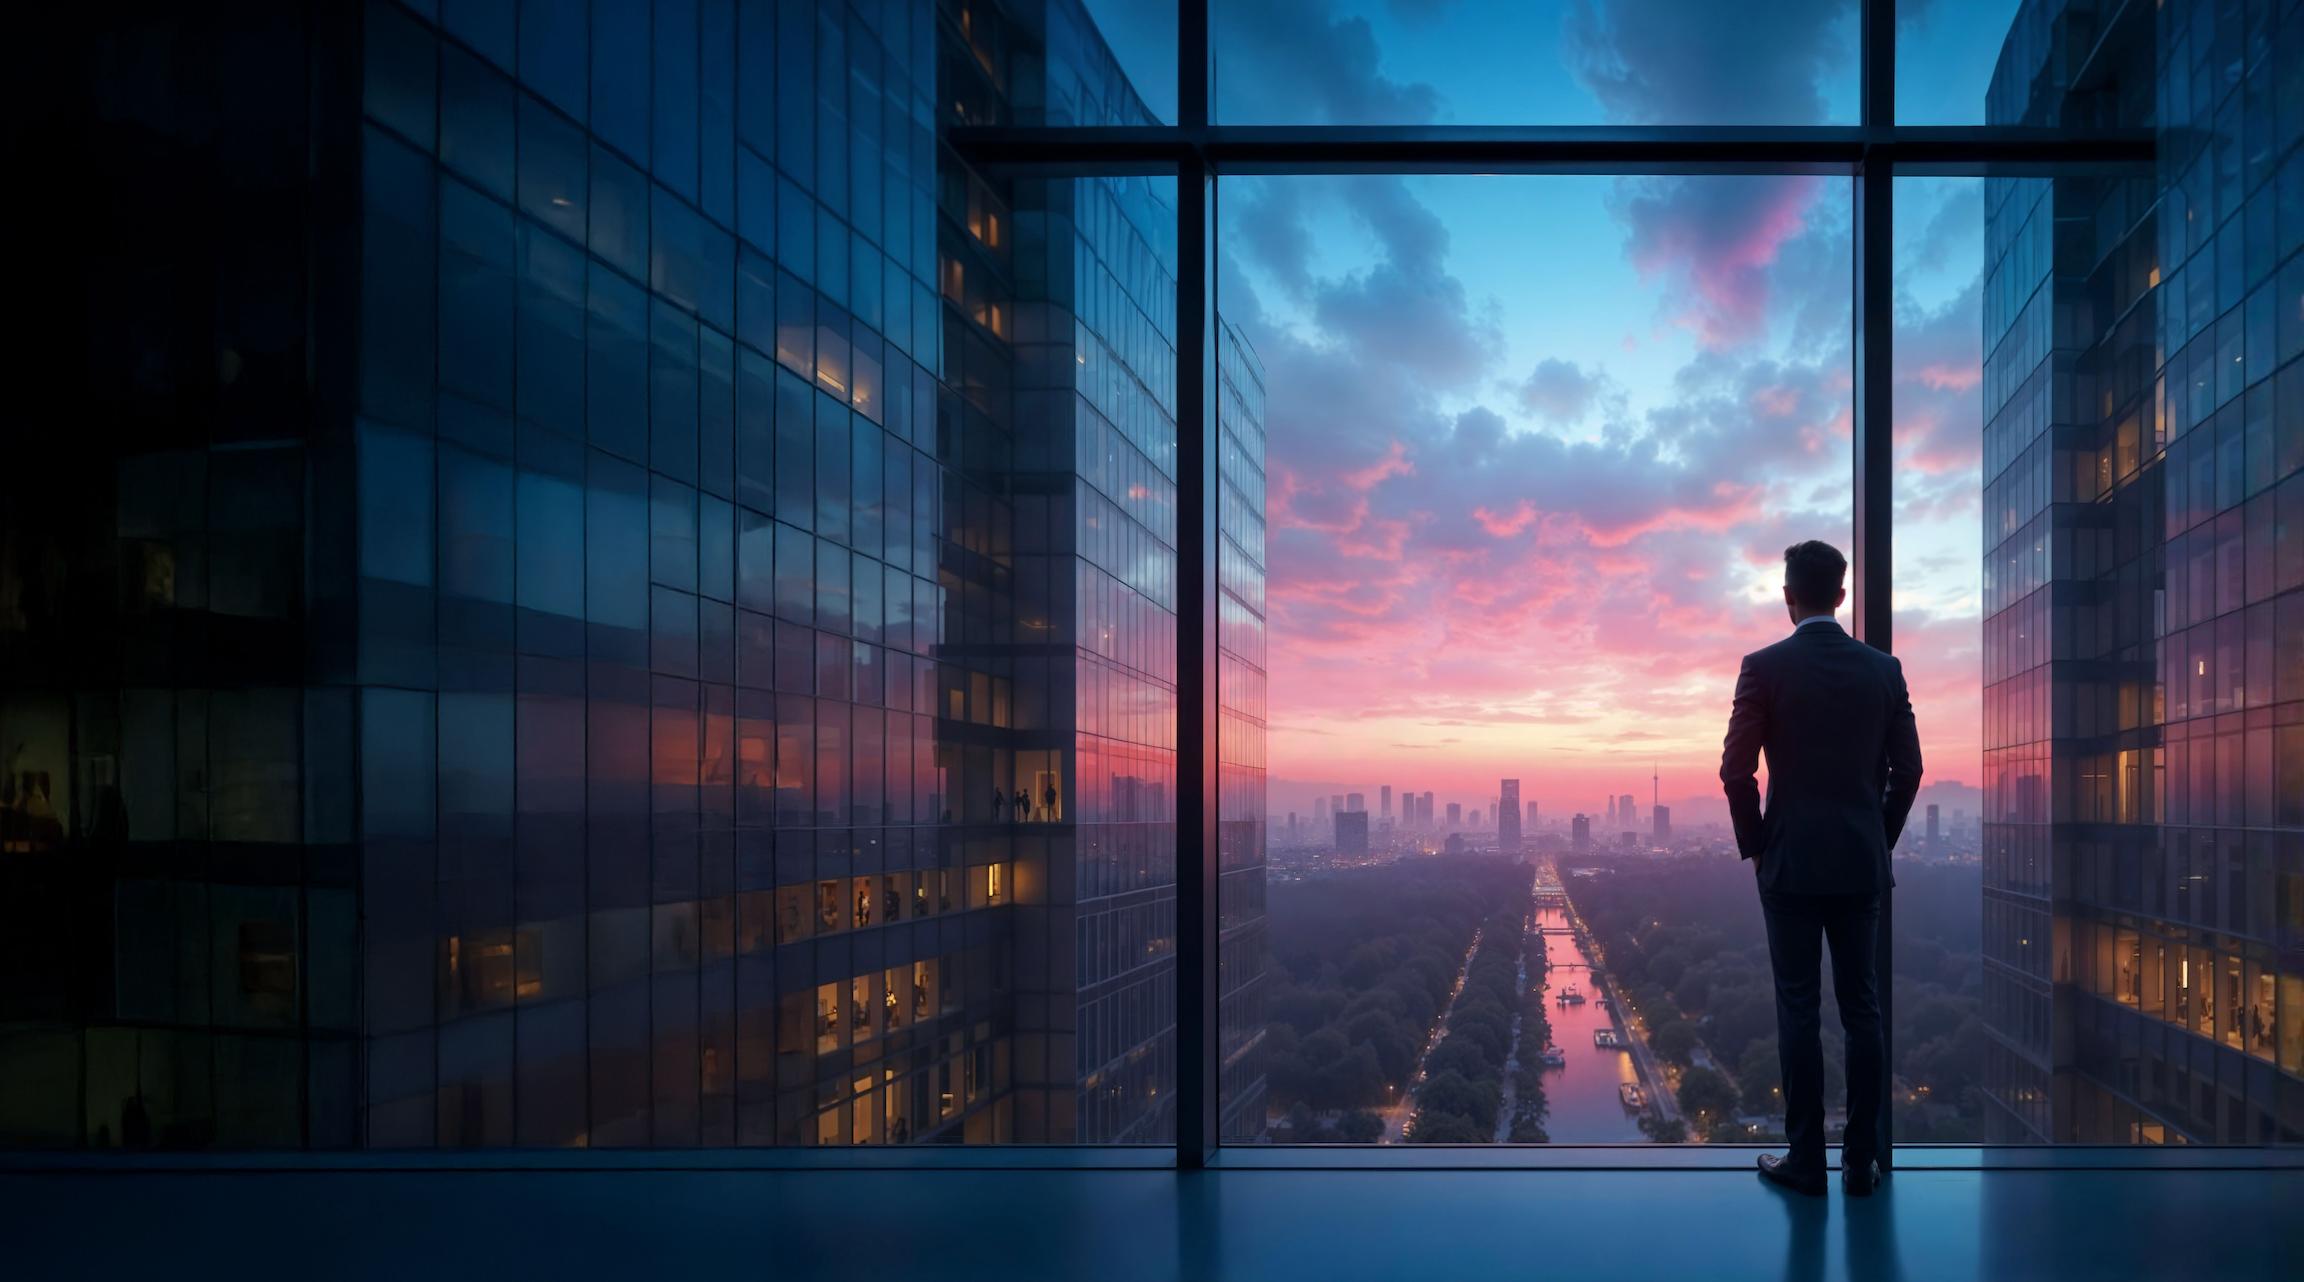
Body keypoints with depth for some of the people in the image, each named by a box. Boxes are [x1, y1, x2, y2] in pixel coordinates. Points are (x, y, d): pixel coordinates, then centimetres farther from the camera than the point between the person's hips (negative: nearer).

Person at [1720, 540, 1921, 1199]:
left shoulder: (1764, 667, -8)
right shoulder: (1883, 668, 2)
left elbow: (1736, 770, -11)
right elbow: (1908, 768, 5)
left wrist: (1754, 845, 3)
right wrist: (1880, 840, 16)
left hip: (1791, 863, -3)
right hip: (1862, 863, 3)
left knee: (1798, 1011, 3)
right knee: (1862, 1009, 9)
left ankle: (1806, 1160, 7)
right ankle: (1862, 1161, 13)